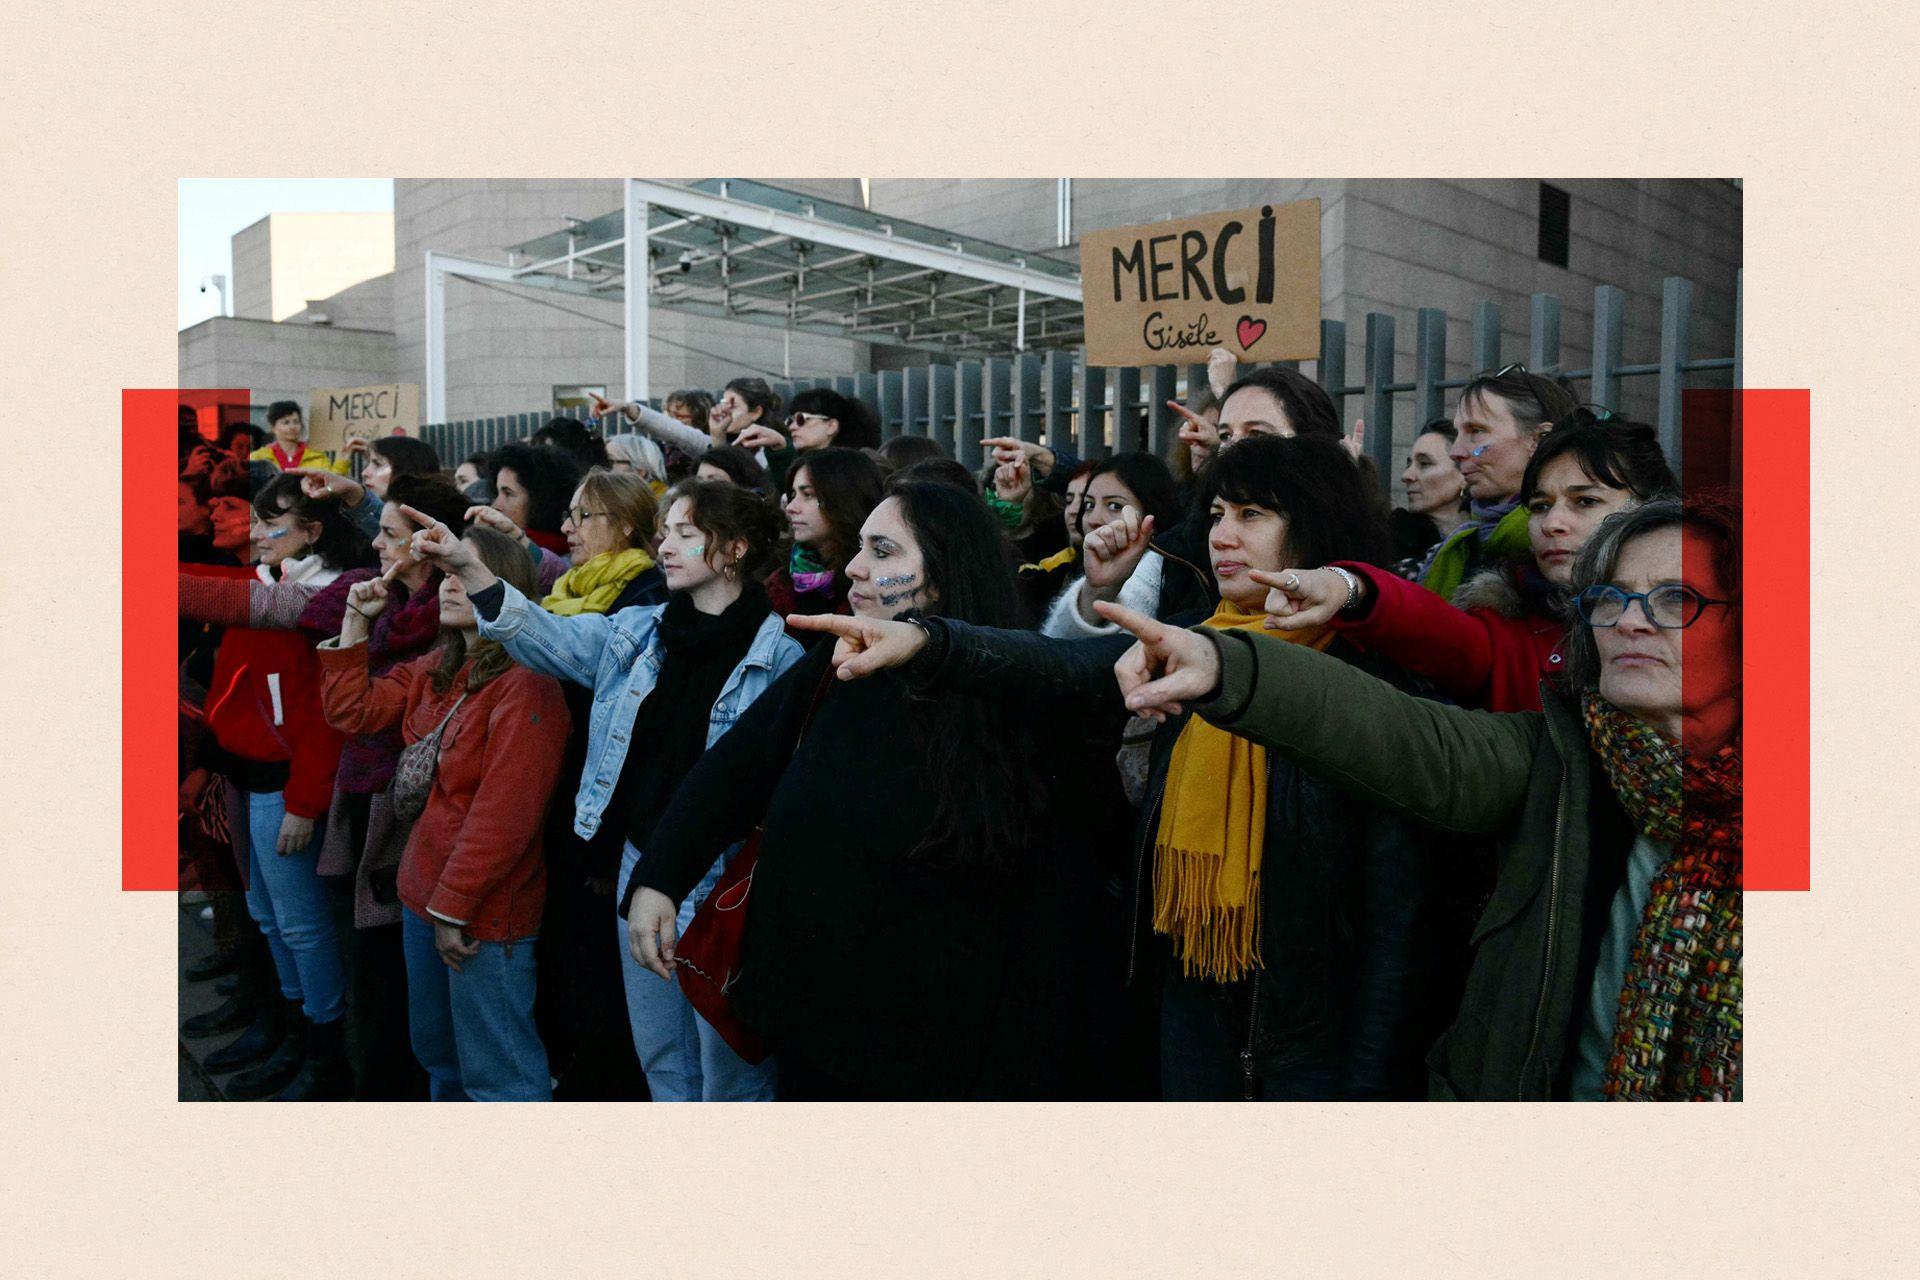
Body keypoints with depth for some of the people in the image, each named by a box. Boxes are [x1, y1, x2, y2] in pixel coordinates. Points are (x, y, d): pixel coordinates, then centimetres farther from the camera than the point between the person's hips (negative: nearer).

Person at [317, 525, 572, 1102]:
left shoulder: (524, 686, -21)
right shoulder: (435, 671, 8)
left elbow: (503, 813, -23)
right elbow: (352, 709, 12)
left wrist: (453, 906, -19)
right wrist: (356, 621, 5)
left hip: (482, 910, -9)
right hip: (424, 891, 9)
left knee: (495, 1073, 5)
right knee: (437, 1053, 25)